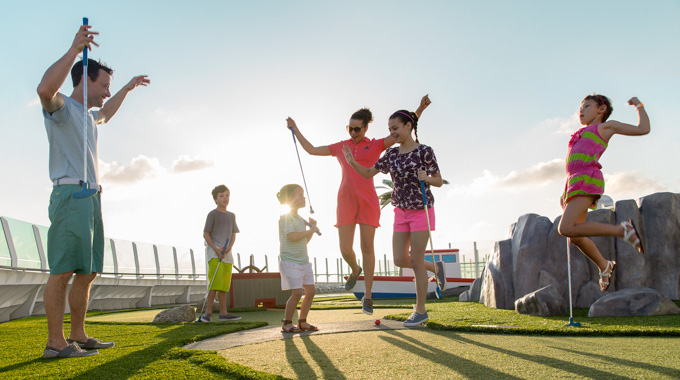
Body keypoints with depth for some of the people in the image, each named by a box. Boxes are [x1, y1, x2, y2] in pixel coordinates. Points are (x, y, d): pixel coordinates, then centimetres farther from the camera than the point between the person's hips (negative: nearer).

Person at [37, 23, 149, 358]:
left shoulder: (86, 115, 26)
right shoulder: (61, 107, -2)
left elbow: (105, 114, 50)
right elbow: (45, 88, -26)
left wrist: (128, 88, 49)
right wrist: (75, 49, -24)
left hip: (91, 199, 10)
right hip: (70, 195, -10)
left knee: (87, 272, 8)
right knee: (63, 271, -12)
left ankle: (78, 336, 13)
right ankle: (55, 342, -10)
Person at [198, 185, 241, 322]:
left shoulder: (231, 216, 16)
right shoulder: (212, 214, -1)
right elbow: (206, 234, -4)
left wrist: (229, 247, -5)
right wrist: (216, 249, -15)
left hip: (226, 254, 6)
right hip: (213, 251, -6)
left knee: (224, 284, 8)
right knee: (216, 282, -15)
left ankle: (223, 313, 13)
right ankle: (208, 312, -12)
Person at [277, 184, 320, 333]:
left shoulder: (301, 219, 16)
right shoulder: (285, 217, -11)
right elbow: (292, 236, -25)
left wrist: (312, 228, 10)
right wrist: (311, 230, -15)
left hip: (303, 261, 9)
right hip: (290, 261, -9)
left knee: (311, 290, 4)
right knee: (297, 292, -13)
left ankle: (302, 321, 16)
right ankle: (287, 323, 1)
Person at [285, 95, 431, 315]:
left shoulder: (376, 145, 5)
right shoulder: (339, 147, 12)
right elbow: (311, 150, 18)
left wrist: (420, 109, -15)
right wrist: (295, 129, 18)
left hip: (368, 201, -2)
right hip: (345, 201, 2)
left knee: (367, 247, -4)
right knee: (345, 249, -4)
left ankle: (367, 296, 6)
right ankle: (355, 270, 33)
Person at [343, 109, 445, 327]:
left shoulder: (424, 151, -10)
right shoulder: (391, 154, 5)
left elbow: (439, 182, -5)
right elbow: (369, 174, 8)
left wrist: (427, 178, -26)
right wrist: (352, 163, -9)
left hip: (422, 211, -5)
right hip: (402, 212, 6)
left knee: (415, 260, -4)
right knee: (400, 260, 1)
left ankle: (421, 310, 10)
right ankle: (435, 268, 27)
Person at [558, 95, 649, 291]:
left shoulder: (606, 126, 14)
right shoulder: (581, 136, 32)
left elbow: (643, 128, 9)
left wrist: (639, 105, 23)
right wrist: (565, 193, 21)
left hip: (587, 180, -8)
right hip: (574, 182, 8)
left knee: (566, 229, -26)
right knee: (575, 238, 7)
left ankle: (623, 230, -16)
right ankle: (604, 266, 28)